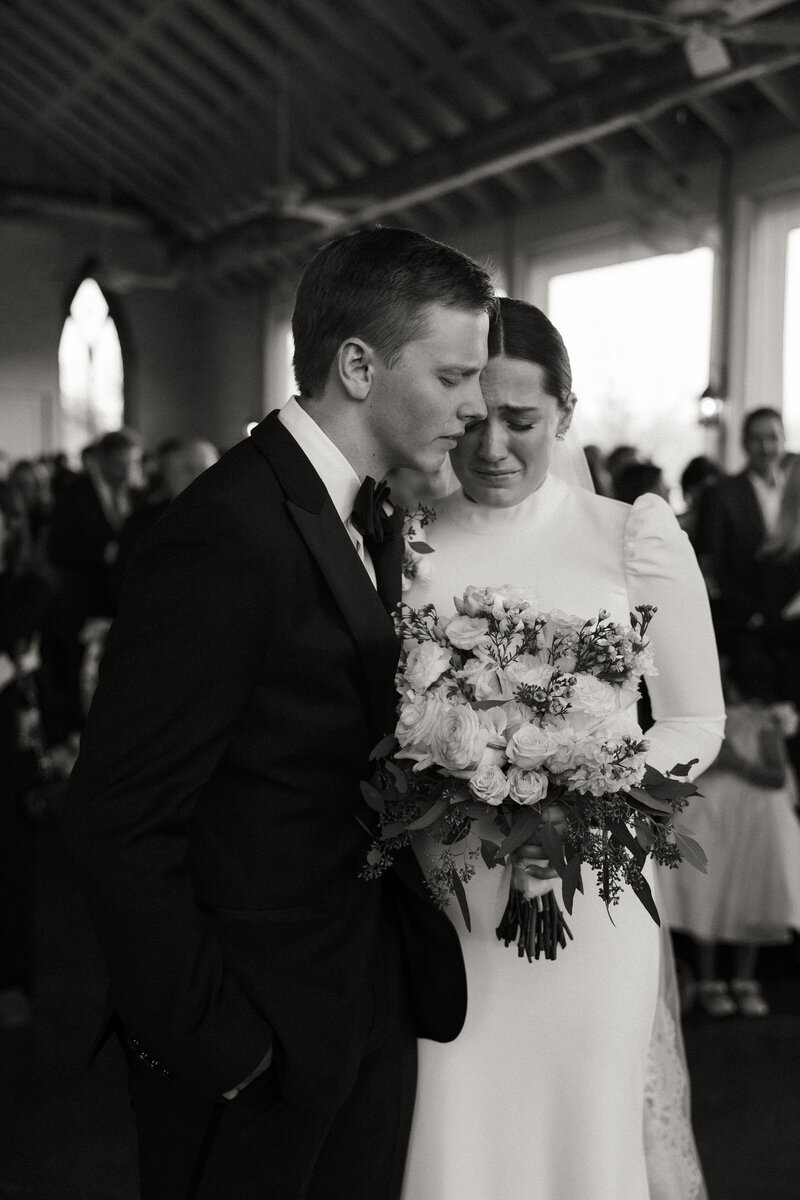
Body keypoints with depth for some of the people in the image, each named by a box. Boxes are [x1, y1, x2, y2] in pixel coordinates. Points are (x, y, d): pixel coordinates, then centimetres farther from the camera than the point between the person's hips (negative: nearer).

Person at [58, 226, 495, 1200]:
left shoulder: (373, 525, 7)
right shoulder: (225, 540, -23)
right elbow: (119, 825, -22)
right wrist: (213, 1041, -17)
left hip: (372, 1011, 8)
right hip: (254, 1044, -8)